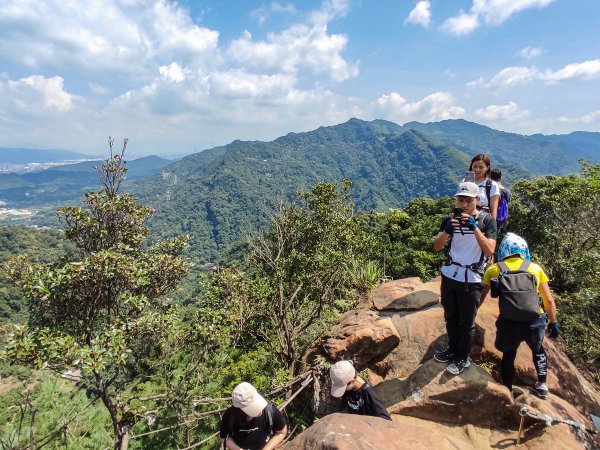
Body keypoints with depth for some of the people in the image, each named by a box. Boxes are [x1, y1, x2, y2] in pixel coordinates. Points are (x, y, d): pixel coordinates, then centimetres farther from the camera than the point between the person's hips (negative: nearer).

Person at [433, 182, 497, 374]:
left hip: (471, 279, -3)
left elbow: (490, 250, -18)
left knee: (466, 322, 7)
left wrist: (475, 228, -30)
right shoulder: (451, 218, 0)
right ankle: (452, 350, 35)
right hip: (449, 275, 3)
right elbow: (437, 247, -8)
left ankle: (462, 358, 25)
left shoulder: (486, 220, -8)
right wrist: (447, 230, -27)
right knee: (450, 317, 16)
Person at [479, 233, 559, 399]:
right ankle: (542, 385, 39)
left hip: (509, 322, -1)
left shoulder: (494, 269, 8)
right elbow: (549, 301, 14)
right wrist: (553, 323, 26)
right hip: (534, 321, 2)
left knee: (508, 354, 26)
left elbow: (481, 296, 15)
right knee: (538, 350, 34)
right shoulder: (536, 268, 11)